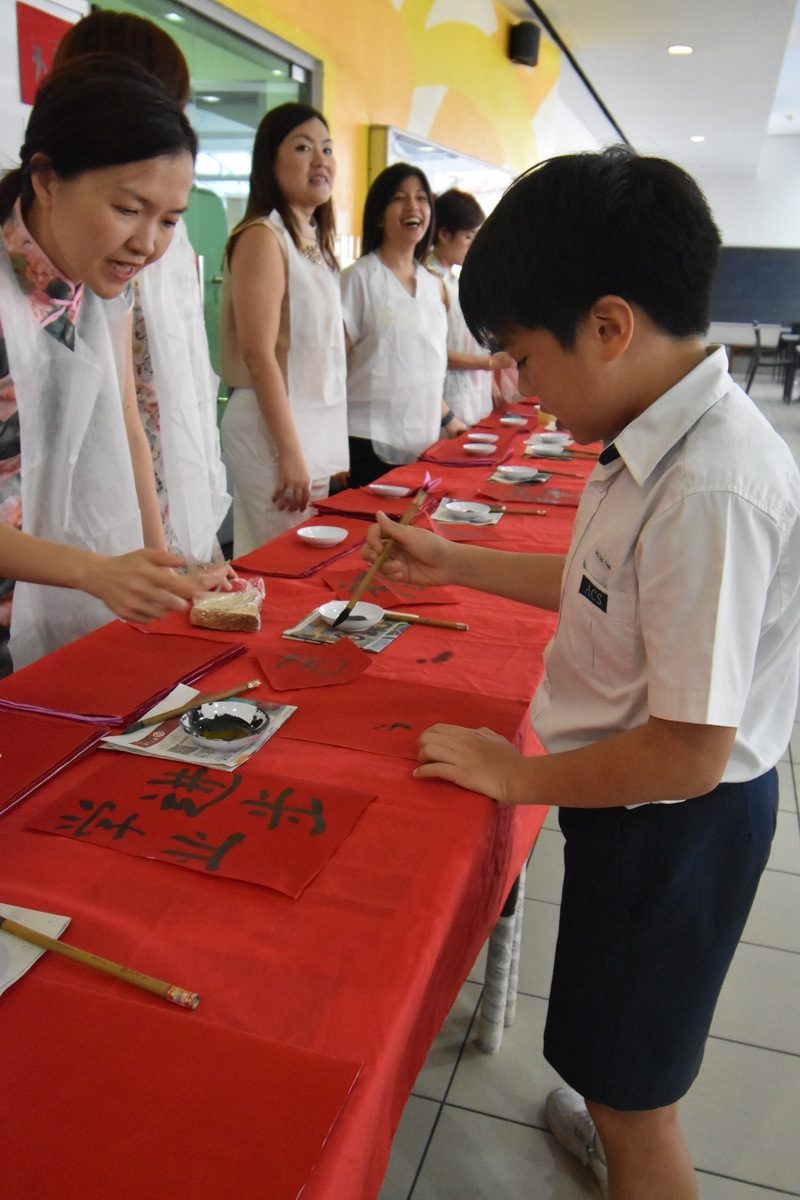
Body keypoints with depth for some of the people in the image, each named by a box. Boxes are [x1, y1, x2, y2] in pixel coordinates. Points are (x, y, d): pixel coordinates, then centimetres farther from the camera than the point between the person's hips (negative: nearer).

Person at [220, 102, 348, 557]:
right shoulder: (263, 236, -10)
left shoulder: (314, 242, 16)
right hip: (276, 429, -9)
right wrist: (289, 451, -20)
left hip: (317, 429, 9)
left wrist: (333, 451, 16)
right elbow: (258, 354, -18)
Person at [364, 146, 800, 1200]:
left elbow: (689, 753, -29)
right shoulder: (661, 438, -4)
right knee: (621, 1041, 33)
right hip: (646, 801, 9)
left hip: (675, 821, -9)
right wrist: (455, 563, 11)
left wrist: (517, 775, -15)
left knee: (628, 1094, 15)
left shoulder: (712, 489, -33)